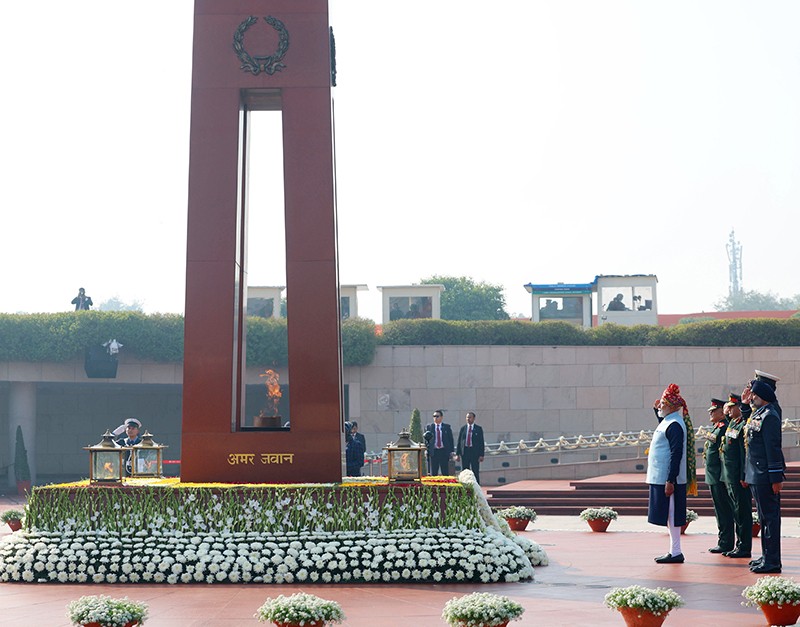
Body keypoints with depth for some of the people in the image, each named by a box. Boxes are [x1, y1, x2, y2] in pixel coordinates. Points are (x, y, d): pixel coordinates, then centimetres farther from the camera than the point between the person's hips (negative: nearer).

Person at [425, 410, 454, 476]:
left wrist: (451, 451, 0)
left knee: (445, 472, 0)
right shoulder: (428, 427, 8)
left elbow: (450, 439, 8)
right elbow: (426, 440, 9)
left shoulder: (447, 427, 7)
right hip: (433, 452, 1)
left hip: (444, 451, -1)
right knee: (433, 473, 2)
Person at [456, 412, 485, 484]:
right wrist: (457, 454, 2)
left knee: (475, 472, -1)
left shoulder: (478, 428, 3)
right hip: (464, 451, 2)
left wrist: (481, 455, -7)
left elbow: (481, 442, 0)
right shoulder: (463, 428, 9)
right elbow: (459, 442, 9)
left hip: (475, 452, -2)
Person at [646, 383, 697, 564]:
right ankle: (674, 551, 19)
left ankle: (676, 553, 1)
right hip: (661, 478, 10)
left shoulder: (674, 425, -17)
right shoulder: (668, 421, 13)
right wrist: (657, 410, 25)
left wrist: (670, 481, -23)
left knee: (671, 516, -4)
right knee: (669, 516, 13)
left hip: (668, 479, -10)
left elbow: (676, 454, -21)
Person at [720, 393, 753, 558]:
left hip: (738, 477, -10)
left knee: (742, 512, -4)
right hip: (729, 476, 10)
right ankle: (739, 545, 20)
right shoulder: (732, 423, 13)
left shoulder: (743, 426, -15)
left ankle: (744, 548, 0)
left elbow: (745, 453, -18)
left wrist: (743, 477, -19)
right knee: (736, 511, 14)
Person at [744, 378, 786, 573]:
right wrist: (746, 475, 21)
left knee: (769, 517, -5)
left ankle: (772, 561, -2)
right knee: (764, 517, 15)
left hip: (765, 477, -10)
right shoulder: (756, 415, 16)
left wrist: (776, 478, -20)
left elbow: (773, 448, -18)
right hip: (756, 476, 10)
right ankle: (767, 556, 22)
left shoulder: (769, 416, -14)